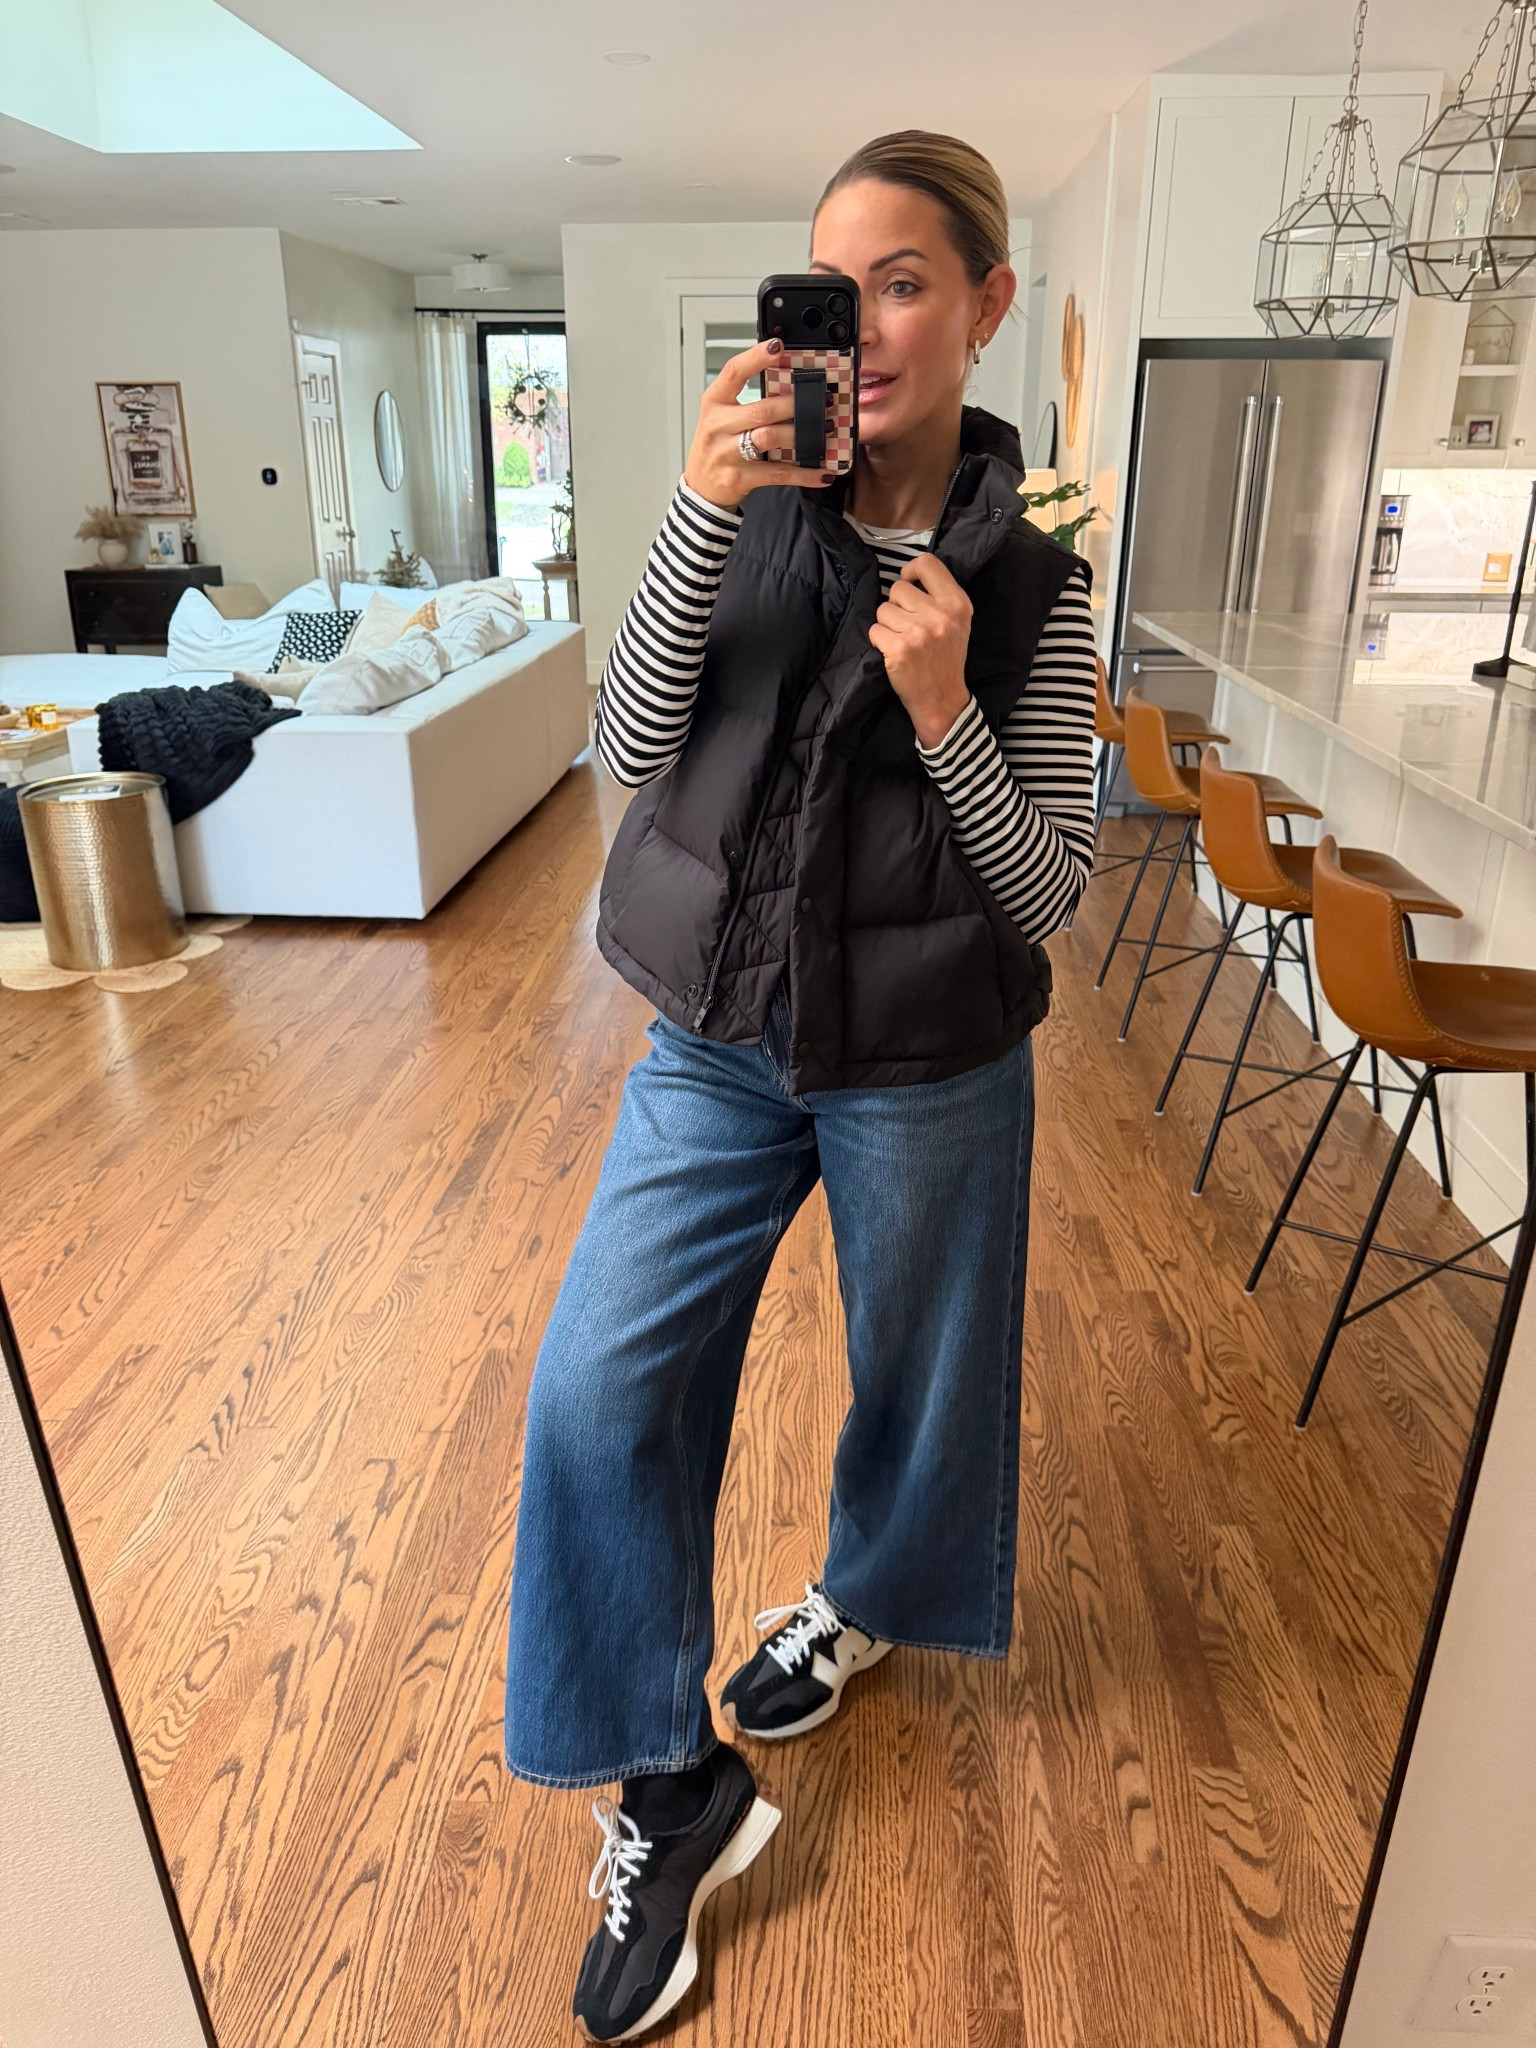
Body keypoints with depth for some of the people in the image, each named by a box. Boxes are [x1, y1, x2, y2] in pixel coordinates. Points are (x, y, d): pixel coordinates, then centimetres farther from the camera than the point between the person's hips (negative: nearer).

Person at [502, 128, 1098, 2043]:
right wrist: (703, 510, -21)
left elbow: (1048, 891, -8)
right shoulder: (761, 508, 0)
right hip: (717, 1038, 2)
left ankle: (862, 1592, 52)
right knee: (594, 1384, -3)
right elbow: (632, 746, -11)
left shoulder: (1031, 582, -6)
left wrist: (943, 713, -23)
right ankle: (672, 1786, 17)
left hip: (924, 1065, -1)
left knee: (913, 1363, 18)